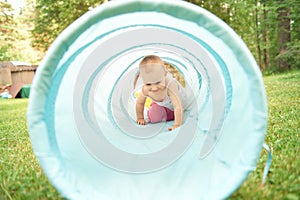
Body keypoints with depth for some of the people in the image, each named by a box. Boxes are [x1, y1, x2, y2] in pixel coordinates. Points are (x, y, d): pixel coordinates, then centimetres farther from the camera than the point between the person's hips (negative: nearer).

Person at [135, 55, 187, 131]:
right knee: (154, 118, -10)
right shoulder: (146, 89, -34)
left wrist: (177, 125, -50)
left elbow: (178, 106, -47)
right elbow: (139, 103, -13)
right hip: (161, 105, 2)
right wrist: (140, 118, -3)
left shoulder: (170, 85, -48)